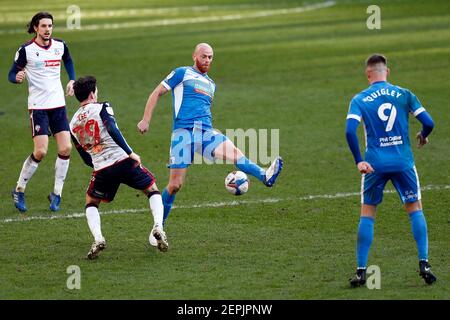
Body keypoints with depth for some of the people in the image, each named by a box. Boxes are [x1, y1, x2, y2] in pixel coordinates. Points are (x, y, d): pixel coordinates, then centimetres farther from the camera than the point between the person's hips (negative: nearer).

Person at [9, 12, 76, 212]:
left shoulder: (60, 46, 4)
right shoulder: (26, 50, -10)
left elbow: (68, 61, 26)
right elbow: (12, 74, -6)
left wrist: (72, 80, 13)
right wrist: (17, 77, -29)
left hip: (58, 105, 5)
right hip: (38, 106, -5)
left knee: (66, 149, -5)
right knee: (40, 152, -12)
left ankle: (56, 194, 9)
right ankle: (19, 190, 6)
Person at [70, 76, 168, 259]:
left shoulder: (73, 124, 16)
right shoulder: (101, 108, 2)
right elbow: (112, 130, -17)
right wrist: (130, 153, -16)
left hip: (101, 169, 2)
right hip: (124, 161, -2)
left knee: (91, 203, 24)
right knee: (152, 190, 19)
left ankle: (98, 239, -1)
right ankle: (158, 227, -3)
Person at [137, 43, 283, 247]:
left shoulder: (210, 84, 26)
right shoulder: (182, 73, 9)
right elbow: (157, 93, 8)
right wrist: (146, 120, 1)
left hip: (206, 132, 4)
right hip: (183, 132, -4)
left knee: (233, 152, -27)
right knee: (175, 185, -5)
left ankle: (265, 176, -53)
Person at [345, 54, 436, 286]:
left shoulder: (359, 100, 1)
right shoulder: (404, 95, 3)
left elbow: (350, 131, -13)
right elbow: (428, 123, -1)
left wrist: (359, 161, -10)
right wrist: (423, 136, 21)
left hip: (375, 164, 0)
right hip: (403, 162, 0)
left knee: (367, 213, 9)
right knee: (415, 209, 12)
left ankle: (361, 271, 5)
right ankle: (424, 264, 1)